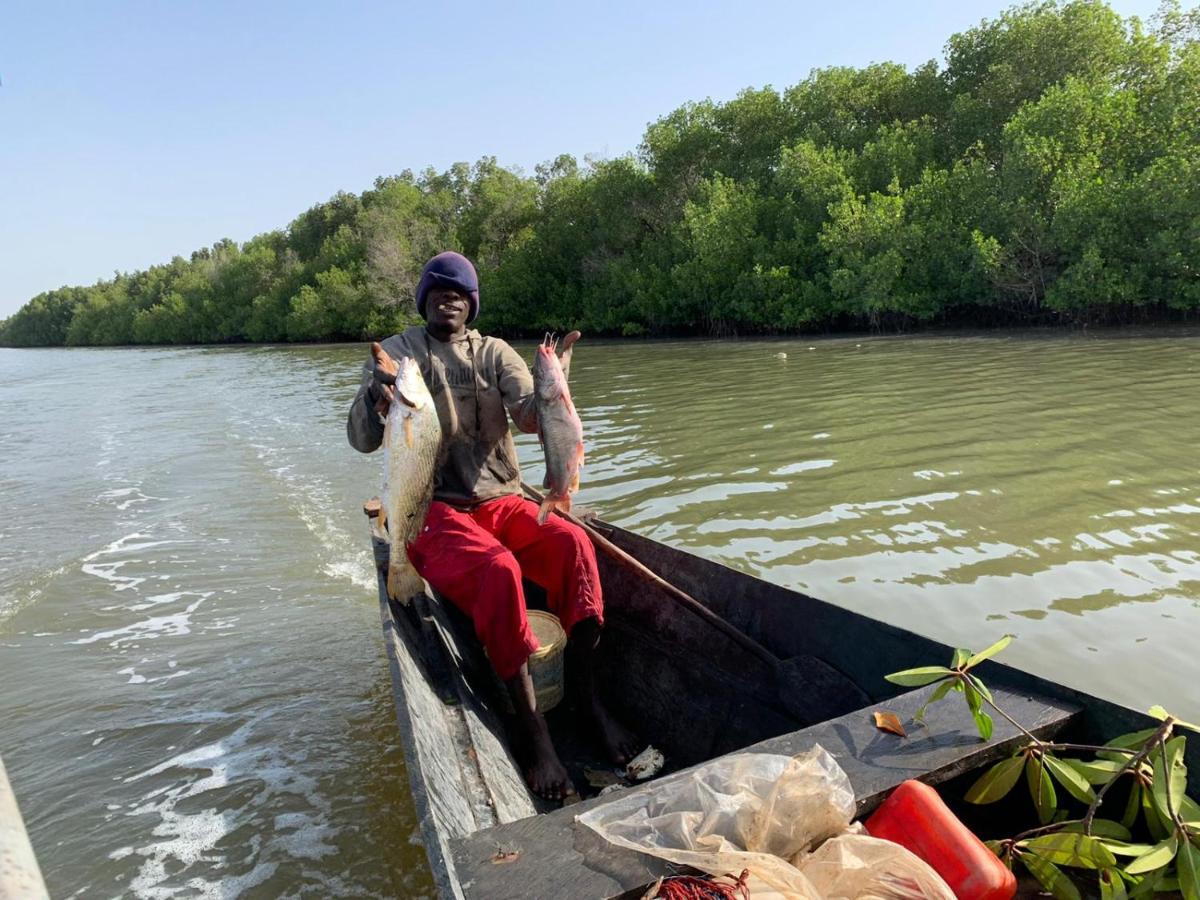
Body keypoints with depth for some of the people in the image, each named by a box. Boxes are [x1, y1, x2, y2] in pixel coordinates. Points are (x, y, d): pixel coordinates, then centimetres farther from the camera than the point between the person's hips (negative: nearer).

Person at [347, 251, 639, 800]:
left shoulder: (495, 354, 11)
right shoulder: (396, 353, 5)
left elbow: (529, 416, -6)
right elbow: (362, 441, -8)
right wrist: (375, 393, -31)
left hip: (502, 502, 3)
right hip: (435, 511, -3)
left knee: (573, 543, -27)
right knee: (498, 570, -34)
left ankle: (586, 693, -17)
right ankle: (531, 729, -27)